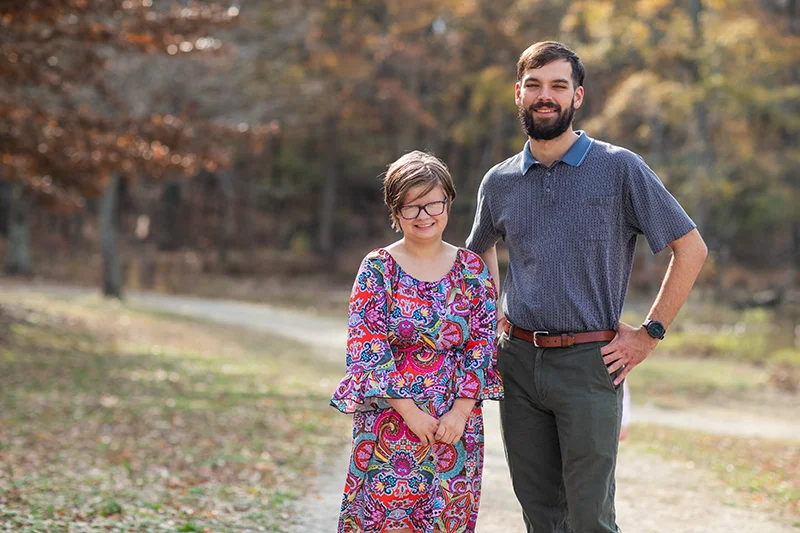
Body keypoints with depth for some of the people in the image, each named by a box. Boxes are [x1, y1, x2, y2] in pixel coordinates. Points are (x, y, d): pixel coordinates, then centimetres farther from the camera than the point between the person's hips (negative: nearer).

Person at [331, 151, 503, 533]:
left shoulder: (472, 269, 5)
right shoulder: (377, 268, -3)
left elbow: (483, 345, 3)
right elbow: (365, 351, -8)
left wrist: (461, 410, -9)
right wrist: (410, 411, -13)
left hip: (456, 423, 2)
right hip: (389, 423, -2)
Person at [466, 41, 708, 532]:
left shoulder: (620, 169, -4)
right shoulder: (499, 183, 9)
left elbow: (691, 249, -2)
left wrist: (650, 334, -4)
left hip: (589, 363, -4)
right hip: (518, 362, 4)